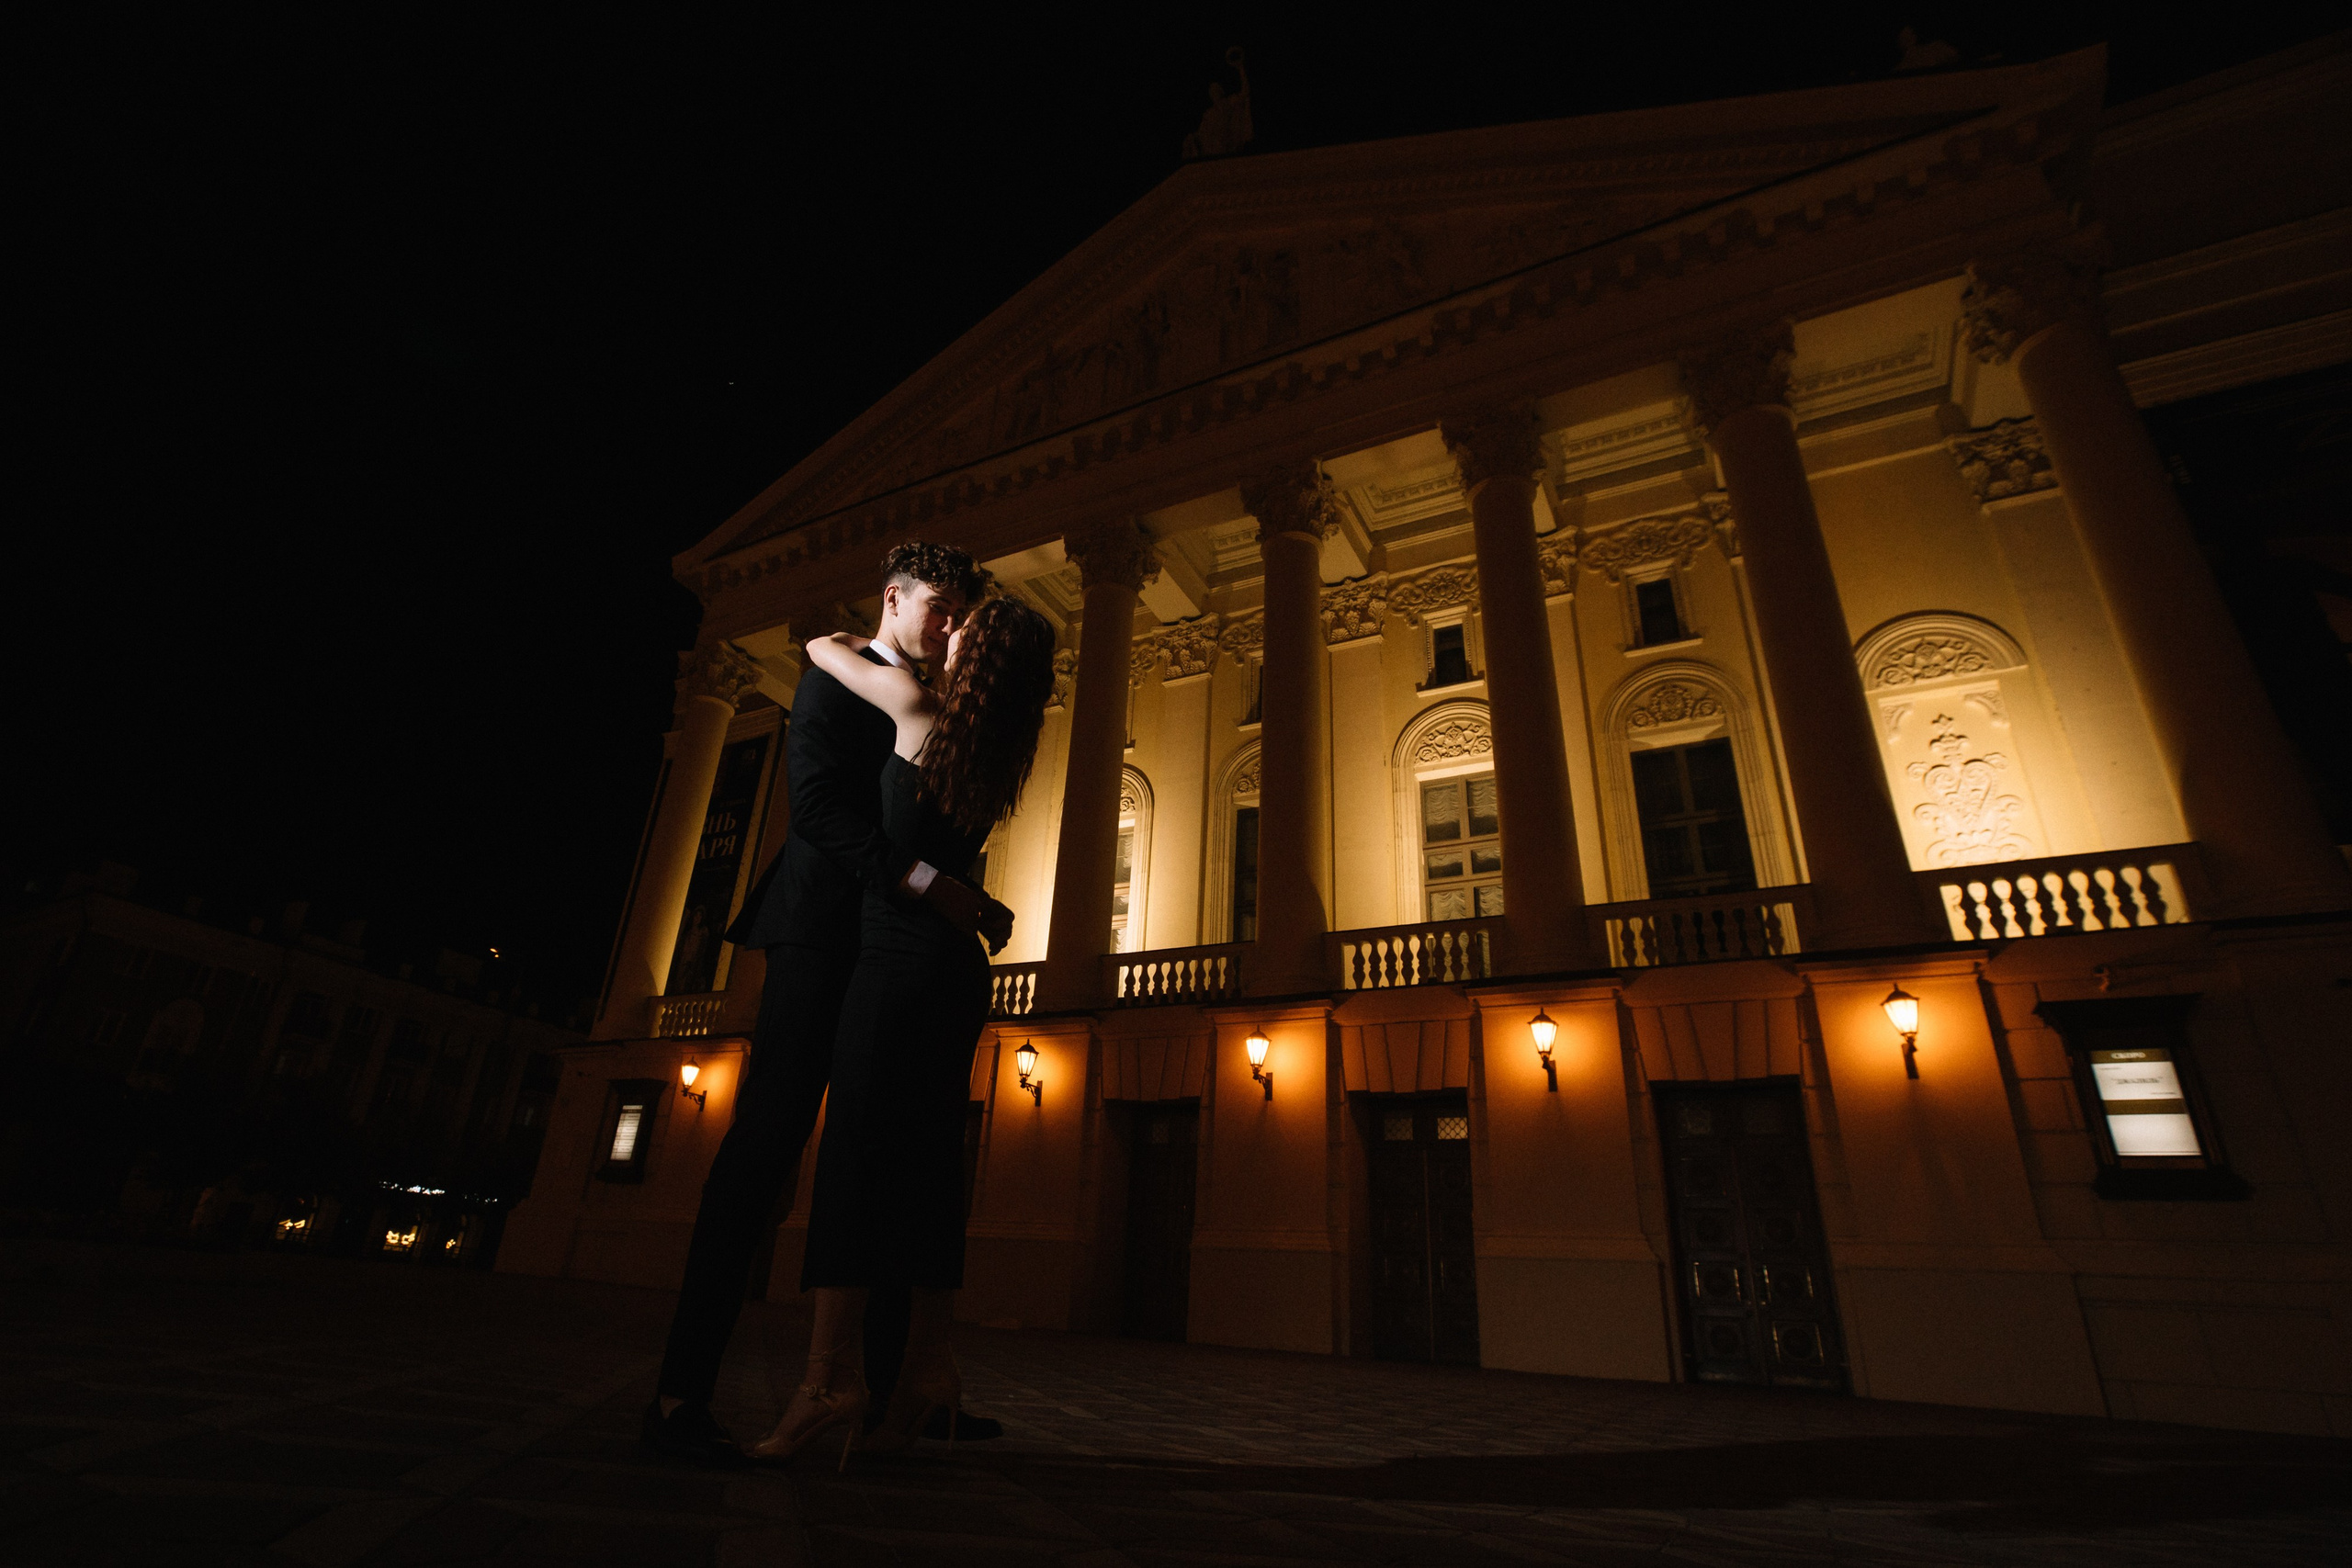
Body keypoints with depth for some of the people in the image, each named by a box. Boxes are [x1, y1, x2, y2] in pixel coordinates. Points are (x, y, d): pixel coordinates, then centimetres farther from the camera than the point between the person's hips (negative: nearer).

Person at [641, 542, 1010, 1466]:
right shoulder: (837, 680, 5)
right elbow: (814, 799, -12)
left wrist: (976, 906, 5)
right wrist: (923, 882, -21)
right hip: (827, 932, -7)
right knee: (767, 1142, -9)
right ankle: (681, 1393, -2)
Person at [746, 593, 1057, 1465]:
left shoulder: (921, 708, -4)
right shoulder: (1001, 755, 13)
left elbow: (824, 648, 9)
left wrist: (849, 642, 31)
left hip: (901, 952, -7)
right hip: (961, 964, 7)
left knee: (857, 1144, -9)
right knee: (926, 1159, 6)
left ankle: (832, 1371, -14)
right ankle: (929, 1367, 7)